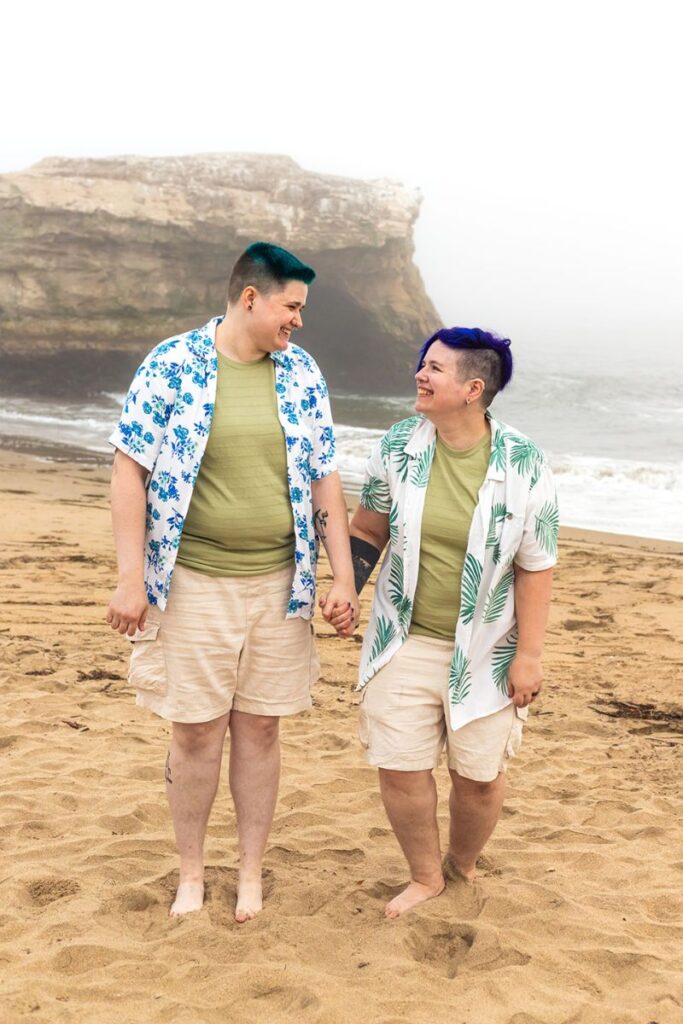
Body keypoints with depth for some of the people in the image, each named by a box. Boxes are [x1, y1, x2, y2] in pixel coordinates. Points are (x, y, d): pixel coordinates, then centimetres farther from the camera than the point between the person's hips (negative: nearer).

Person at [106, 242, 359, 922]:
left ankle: (251, 872, 27)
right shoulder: (172, 364, -7)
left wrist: (342, 574, 2)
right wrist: (131, 578, -12)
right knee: (195, 733, 6)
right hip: (191, 584, -3)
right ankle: (190, 871, 26)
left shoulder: (301, 373, 4)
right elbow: (131, 470, -7)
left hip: (279, 585, 3)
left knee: (258, 730, 10)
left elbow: (324, 480, 8)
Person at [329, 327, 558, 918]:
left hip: (484, 649, -2)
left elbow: (536, 568, -9)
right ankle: (426, 876, 29)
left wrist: (529, 654, -9)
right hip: (406, 643, 2)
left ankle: (463, 865, 39)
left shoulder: (523, 465, -13)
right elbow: (368, 528, 8)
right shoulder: (399, 446, -4)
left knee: (480, 774, 9)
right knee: (400, 767, 4)